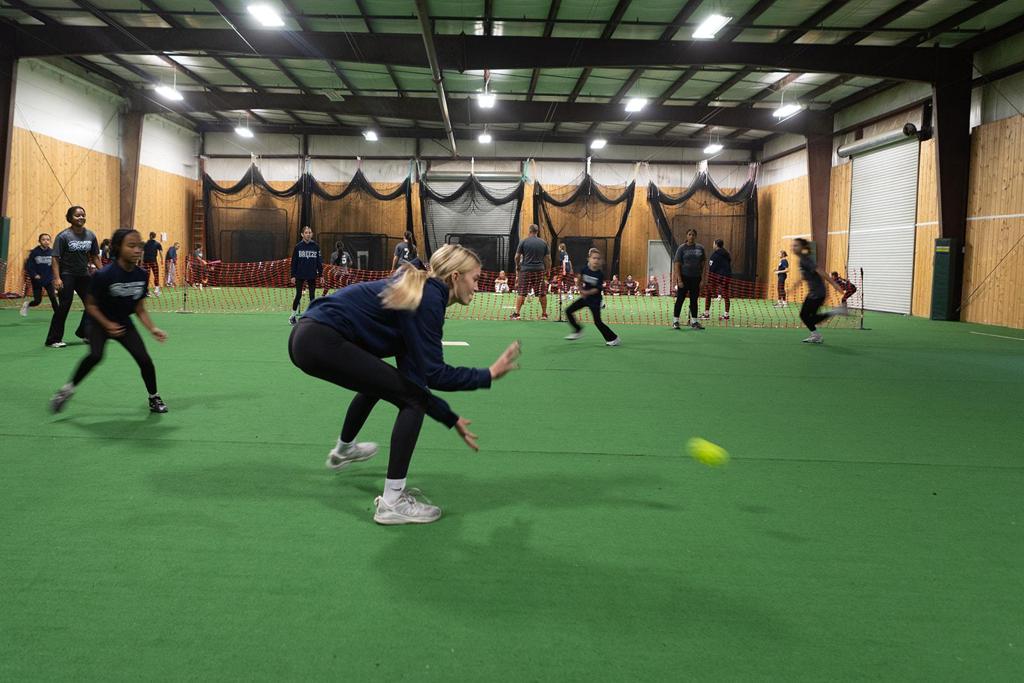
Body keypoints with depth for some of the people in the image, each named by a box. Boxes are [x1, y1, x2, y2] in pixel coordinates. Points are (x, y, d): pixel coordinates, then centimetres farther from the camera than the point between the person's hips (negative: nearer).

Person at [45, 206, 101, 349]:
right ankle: (53, 340, 4)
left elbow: (95, 256, 11)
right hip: (67, 275, -5)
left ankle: (83, 332, 29)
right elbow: (55, 258, -13)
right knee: (64, 307, -5)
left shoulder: (90, 235, 3)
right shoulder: (63, 236, -11)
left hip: (84, 275, 5)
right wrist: (56, 278, -20)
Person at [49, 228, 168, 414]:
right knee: (95, 355, -28)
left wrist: (152, 328, -12)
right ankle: (69, 388, -6)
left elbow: (140, 309, -1)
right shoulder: (104, 275, -24)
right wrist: (108, 325, -21)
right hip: (99, 322, -4)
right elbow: (90, 305, -12)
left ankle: (154, 399, 15)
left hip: (124, 323, 4)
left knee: (144, 359, -6)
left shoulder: (142, 275, -10)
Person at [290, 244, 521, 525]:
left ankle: (343, 450, 58)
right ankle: (392, 502, -4)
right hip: (321, 341, -11)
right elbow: (433, 373, -14)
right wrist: (489, 375, -5)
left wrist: (451, 419, 22)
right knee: (413, 400, -6)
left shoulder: (420, 294, 18)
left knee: (379, 380, 35)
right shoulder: (429, 299, -10)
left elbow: (413, 377, 19)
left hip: (307, 338, 11)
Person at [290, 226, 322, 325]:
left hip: (312, 276, 1)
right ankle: (293, 316, 15)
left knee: (312, 296, 4)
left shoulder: (316, 246, 1)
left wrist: (320, 274, 0)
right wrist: (293, 276, -5)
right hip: (300, 276, -1)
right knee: (298, 296, 2)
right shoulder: (298, 246, -2)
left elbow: (319, 261, 4)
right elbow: (294, 262, -1)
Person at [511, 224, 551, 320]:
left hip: (526, 270, -2)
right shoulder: (543, 243, 6)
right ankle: (544, 314, 14)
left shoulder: (523, 242, -1)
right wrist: (547, 269, 17)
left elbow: (517, 256, 2)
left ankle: (516, 314, -4)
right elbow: (548, 258, 7)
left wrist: (517, 266, 18)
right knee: (542, 293, 9)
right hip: (540, 270, 2)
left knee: (521, 293, -1)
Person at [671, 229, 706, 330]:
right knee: (680, 299, 0)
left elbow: (702, 264, 11)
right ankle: (675, 321, 6)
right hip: (684, 277, -3)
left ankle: (694, 321, 16)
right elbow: (677, 264, -8)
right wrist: (679, 279, -14)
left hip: (696, 278, 4)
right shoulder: (682, 248, -4)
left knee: (694, 300, 9)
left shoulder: (700, 248, 6)